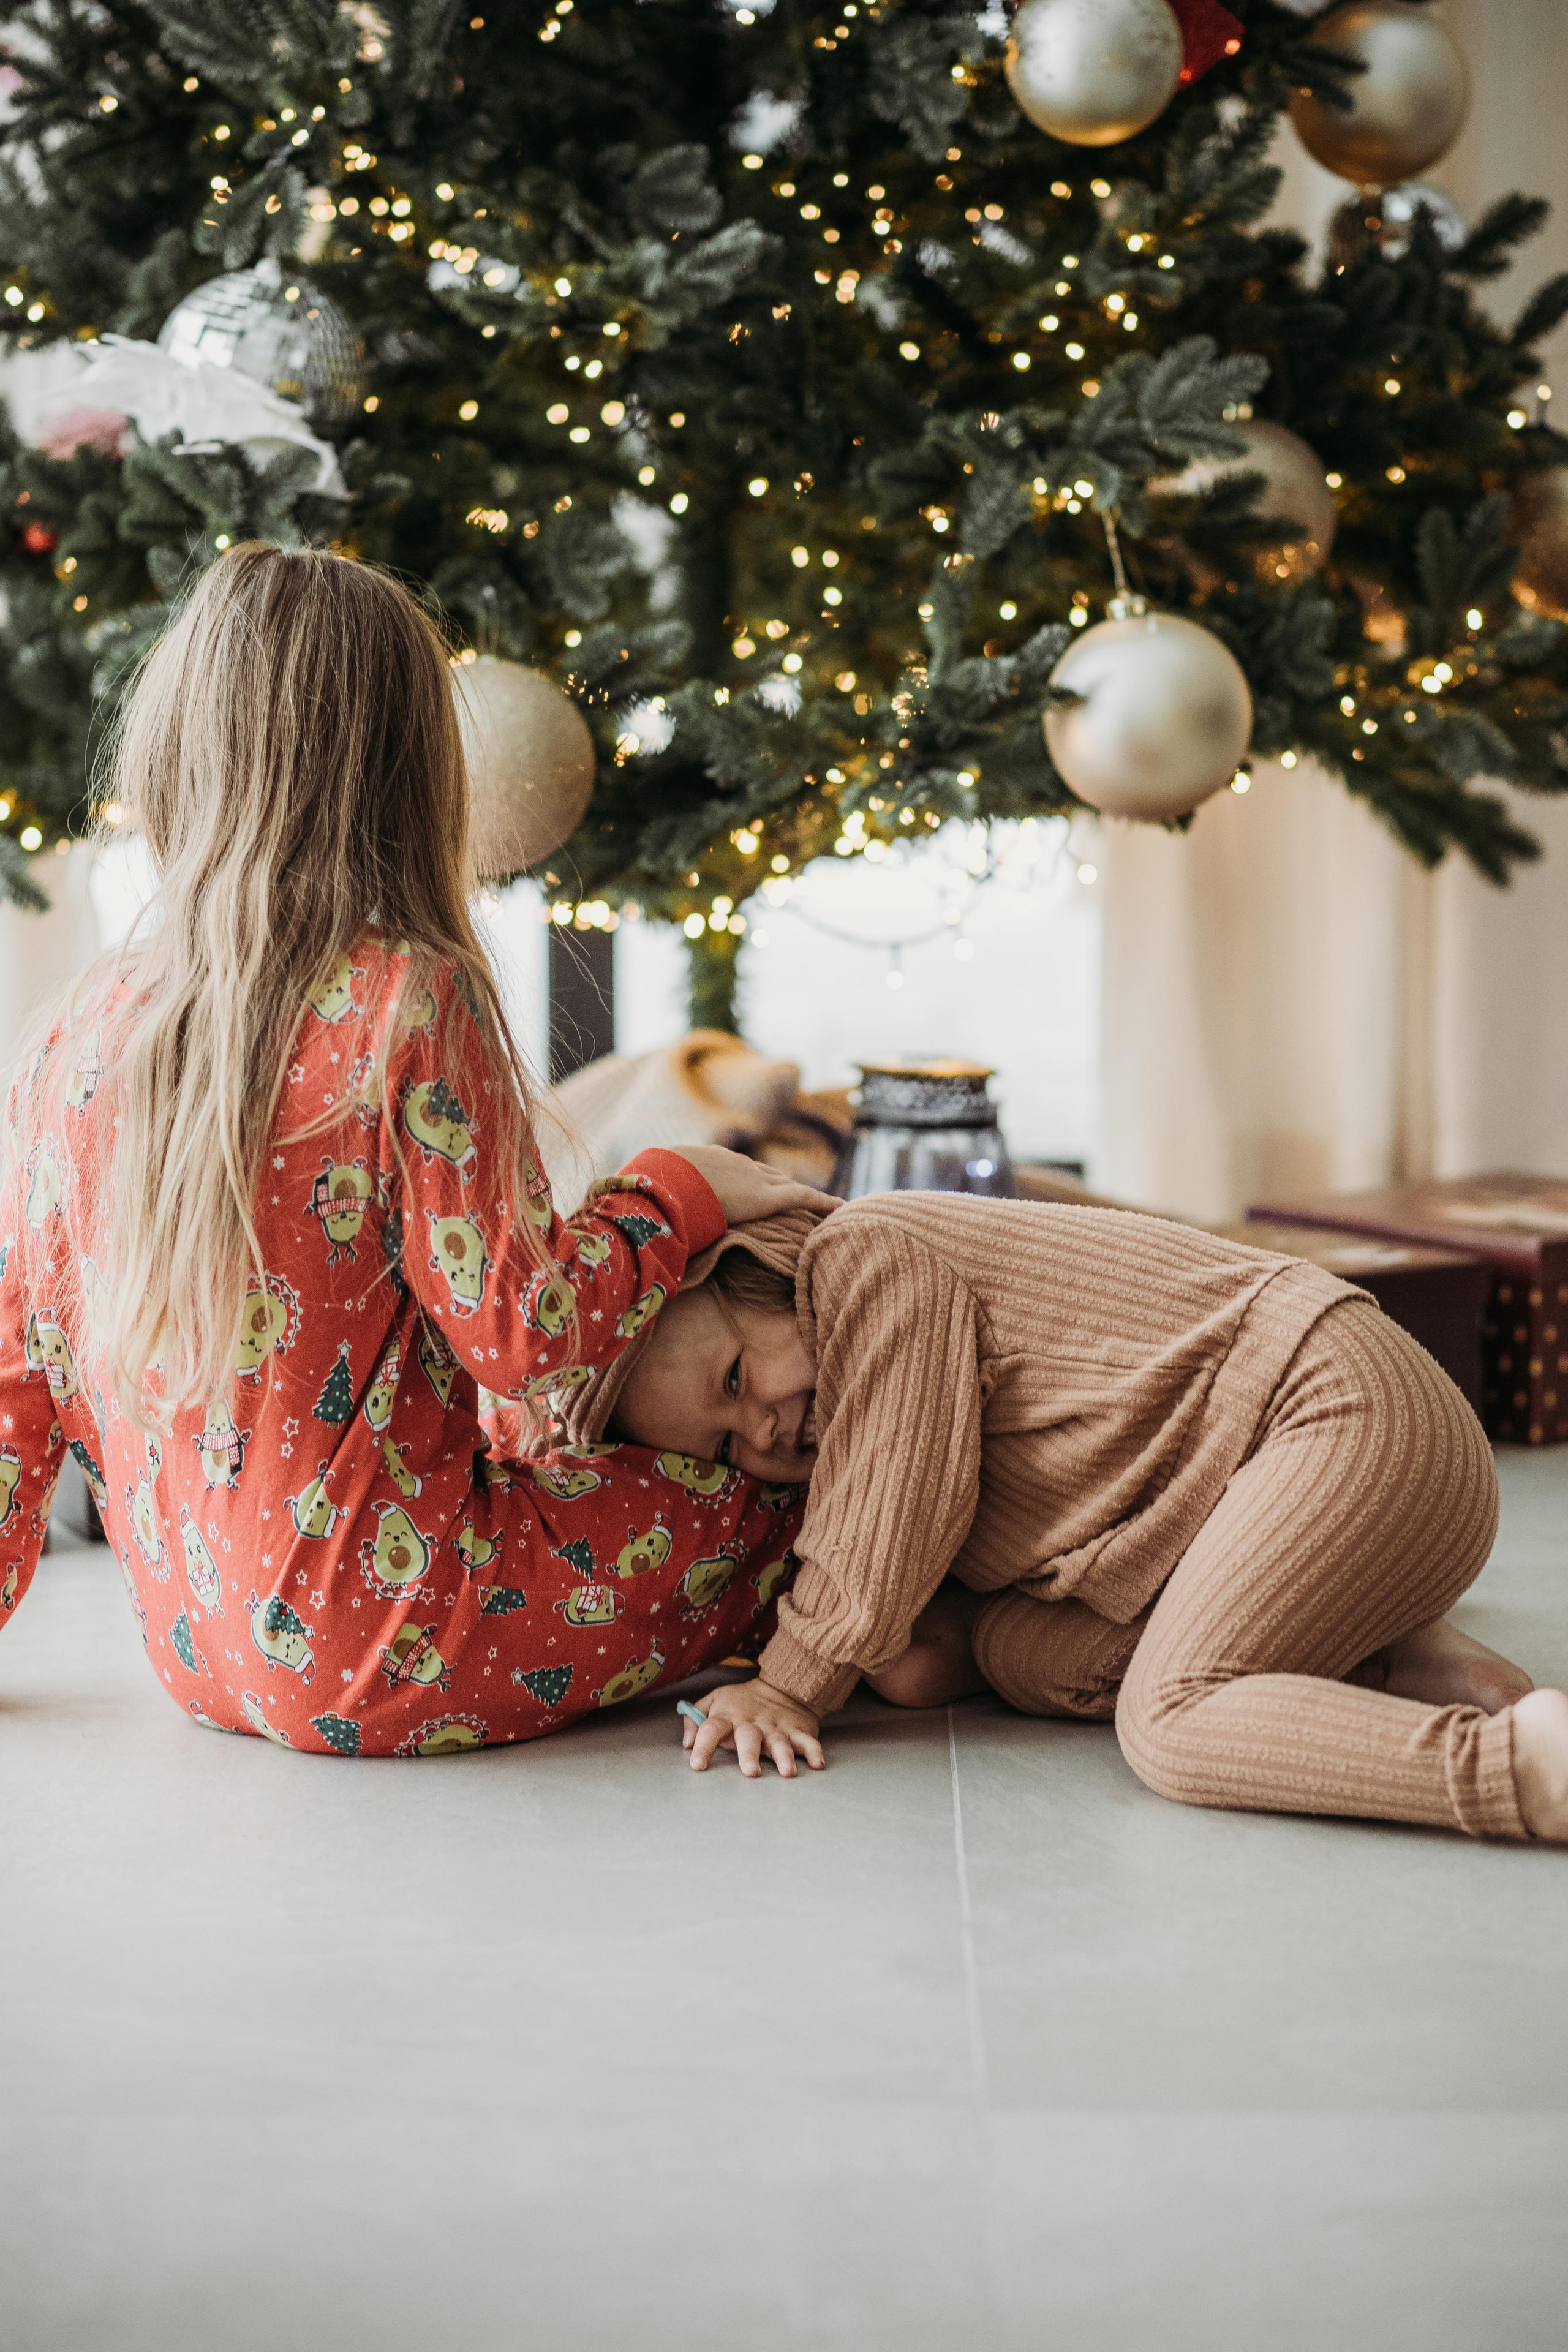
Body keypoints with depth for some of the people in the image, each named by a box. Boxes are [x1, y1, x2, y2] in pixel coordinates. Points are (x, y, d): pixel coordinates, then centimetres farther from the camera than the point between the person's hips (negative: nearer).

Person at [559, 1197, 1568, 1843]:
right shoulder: (844, 1437, 16)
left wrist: (788, 1686, -3)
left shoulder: (863, 1256, -10)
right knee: (1025, 1652, 0)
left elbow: (900, 1519, -14)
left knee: (1174, 1722, -24)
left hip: (1349, 1405, -10)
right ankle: (1395, 1664, -4)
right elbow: (925, 1672, 10)